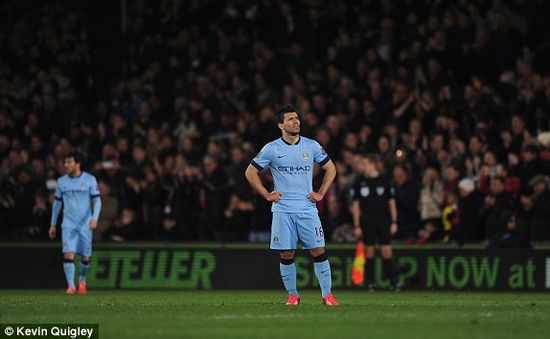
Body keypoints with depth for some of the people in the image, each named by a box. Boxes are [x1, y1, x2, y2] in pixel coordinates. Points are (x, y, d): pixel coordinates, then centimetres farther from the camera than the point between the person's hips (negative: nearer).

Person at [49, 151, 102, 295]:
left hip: (85, 224, -1)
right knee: (68, 254, -15)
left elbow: (97, 200, -3)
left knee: (85, 257, 3)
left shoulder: (90, 180, -2)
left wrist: (94, 218, -20)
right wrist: (53, 225, 14)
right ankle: (70, 286, -12)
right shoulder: (62, 181, 6)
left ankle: (82, 280, 30)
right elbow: (57, 202, 15)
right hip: (68, 224, 1)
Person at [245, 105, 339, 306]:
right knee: (286, 255, -1)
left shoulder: (311, 146, 5)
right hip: (282, 210, -1)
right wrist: (267, 195, 1)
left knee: (318, 251, -6)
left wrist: (321, 193, 7)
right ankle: (292, 295, 11)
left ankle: (327, 294, -1)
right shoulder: (271, 149, 0)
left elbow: (330, 169, 17)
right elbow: (250, 172, 7)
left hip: (307, 208, 1)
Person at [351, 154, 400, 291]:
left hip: (383, 219, -1)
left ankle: (393, 281, -4)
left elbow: (391, 202, 8)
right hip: (367, 220, 1)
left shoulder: (384, 181, 4)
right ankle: (370, 282, 9)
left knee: (387, 251, -6)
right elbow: (355, 205, 5)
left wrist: (394, 222, 1)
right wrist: (356, 225, -1)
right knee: (369, 250, 2)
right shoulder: (359, 182, 5)